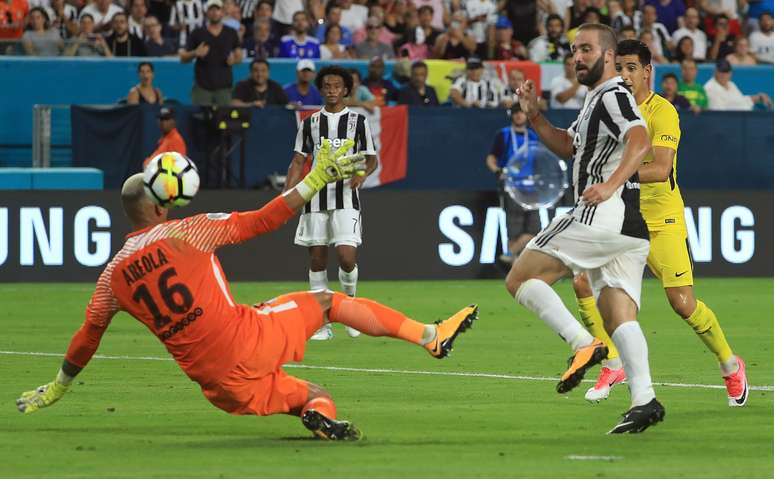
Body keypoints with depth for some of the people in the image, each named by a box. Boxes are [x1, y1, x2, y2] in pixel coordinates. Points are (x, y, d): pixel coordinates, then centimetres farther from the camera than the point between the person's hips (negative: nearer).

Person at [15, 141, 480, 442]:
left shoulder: (113, 275, 11)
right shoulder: (185, 232, -2)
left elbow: (88, 335, 18)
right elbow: (263, 221, -4)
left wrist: (58, 387, 32)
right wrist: (315, 180, 0)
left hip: (216, 380, 5)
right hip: (245, 338, -5)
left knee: (315, 396, 19)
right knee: (325, 301, 12)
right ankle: (431, 335, 2)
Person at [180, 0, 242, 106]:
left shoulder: (231, 33, 10)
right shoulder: (197, 34, 5)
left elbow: (239, 56, 16)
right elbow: (183, 58, 7)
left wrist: (233, 59, -7)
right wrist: (195, 53, -13)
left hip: (224, 86, 1)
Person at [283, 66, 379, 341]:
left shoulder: (358, 121, 5)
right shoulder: (310, 123, 10)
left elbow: (372, 159, 9)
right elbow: (298, 162, 11)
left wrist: (363, 173, -14)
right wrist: (287, 197, -1)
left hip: (346, 198, -2)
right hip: (315, 198, 2)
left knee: (347, 257, -16)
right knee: (317, 259, 2)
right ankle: (322, 323, 9)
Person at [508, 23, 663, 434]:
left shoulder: (613, 96, -7)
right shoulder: (596, 100, 25)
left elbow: (640, 142, -25)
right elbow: (569, 146, 37)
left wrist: (610, 186, -40)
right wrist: (534, 117, 21)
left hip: (604, 215, -10)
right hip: (630, 228, 10)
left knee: (520, 279, -4)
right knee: (619, 319, 3)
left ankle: (583, 344, -17)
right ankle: (644, 399, -10)